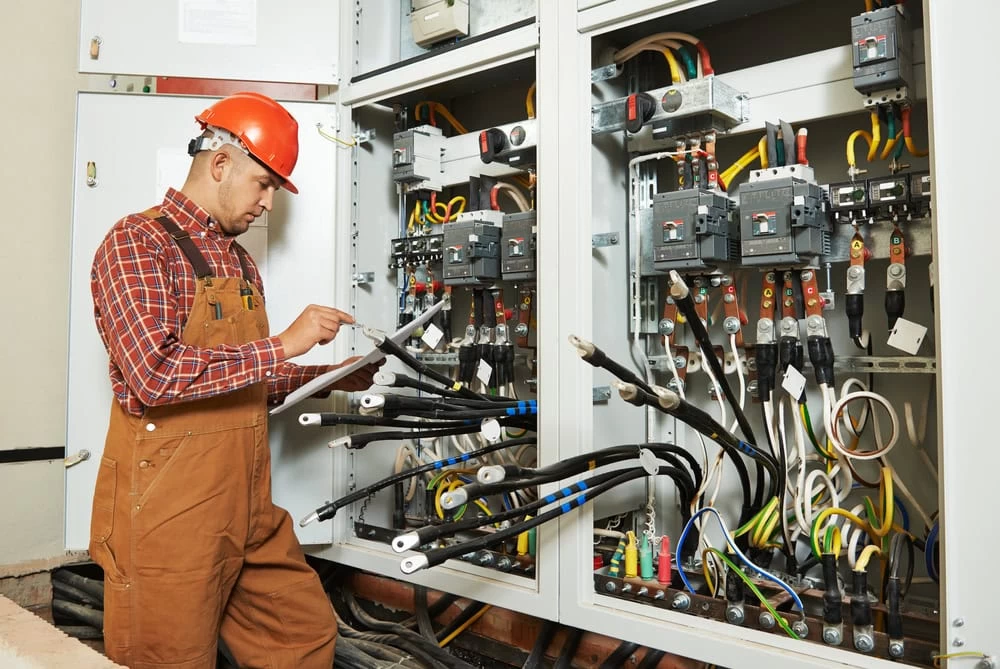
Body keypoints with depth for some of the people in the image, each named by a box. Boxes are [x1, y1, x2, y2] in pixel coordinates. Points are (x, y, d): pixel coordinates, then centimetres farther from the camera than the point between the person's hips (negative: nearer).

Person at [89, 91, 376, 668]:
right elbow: (156, 374, -25)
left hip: (247, 509, 8)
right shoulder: (137, 244, -10)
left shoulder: (241, 262, 16)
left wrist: (329, 376, 7)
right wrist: (283, 344, -21)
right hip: (169, 515, -7)